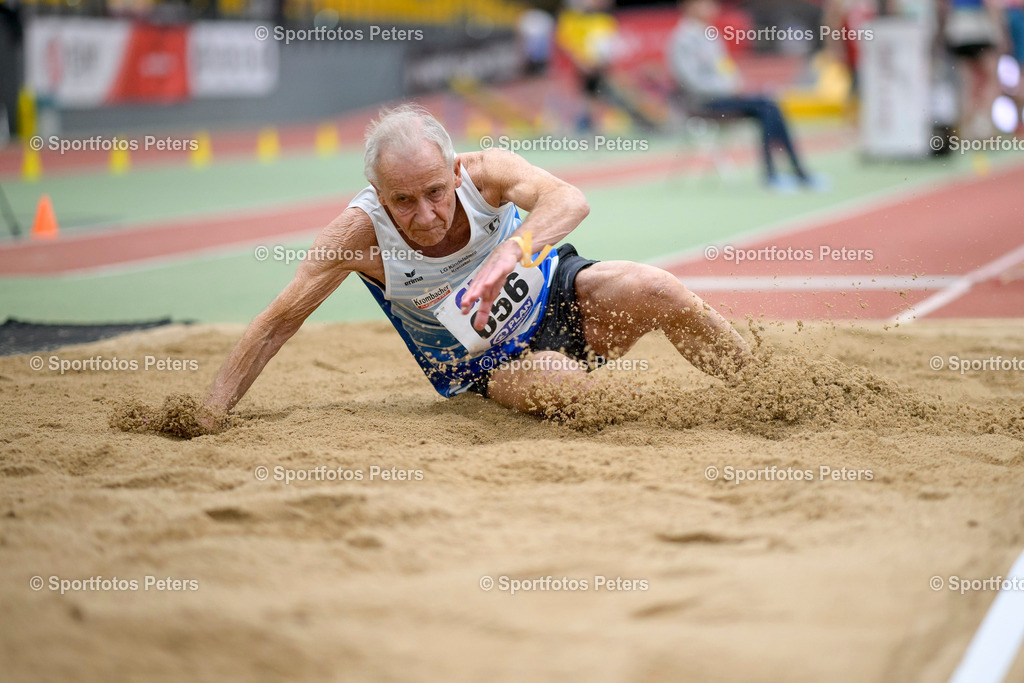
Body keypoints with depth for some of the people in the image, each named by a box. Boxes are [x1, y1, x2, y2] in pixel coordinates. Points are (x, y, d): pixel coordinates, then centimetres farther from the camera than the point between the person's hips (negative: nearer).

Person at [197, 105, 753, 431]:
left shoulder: (483, 172, -26)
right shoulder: (359, 233, -26)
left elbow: (569, 200, -44)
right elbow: (277, 324, -21)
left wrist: (509, 254, -64)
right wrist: (206, 419, -27)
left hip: (555, 289, 2)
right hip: (493, 366, -1)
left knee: (656, 292, -24)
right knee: (560, 384, -35)